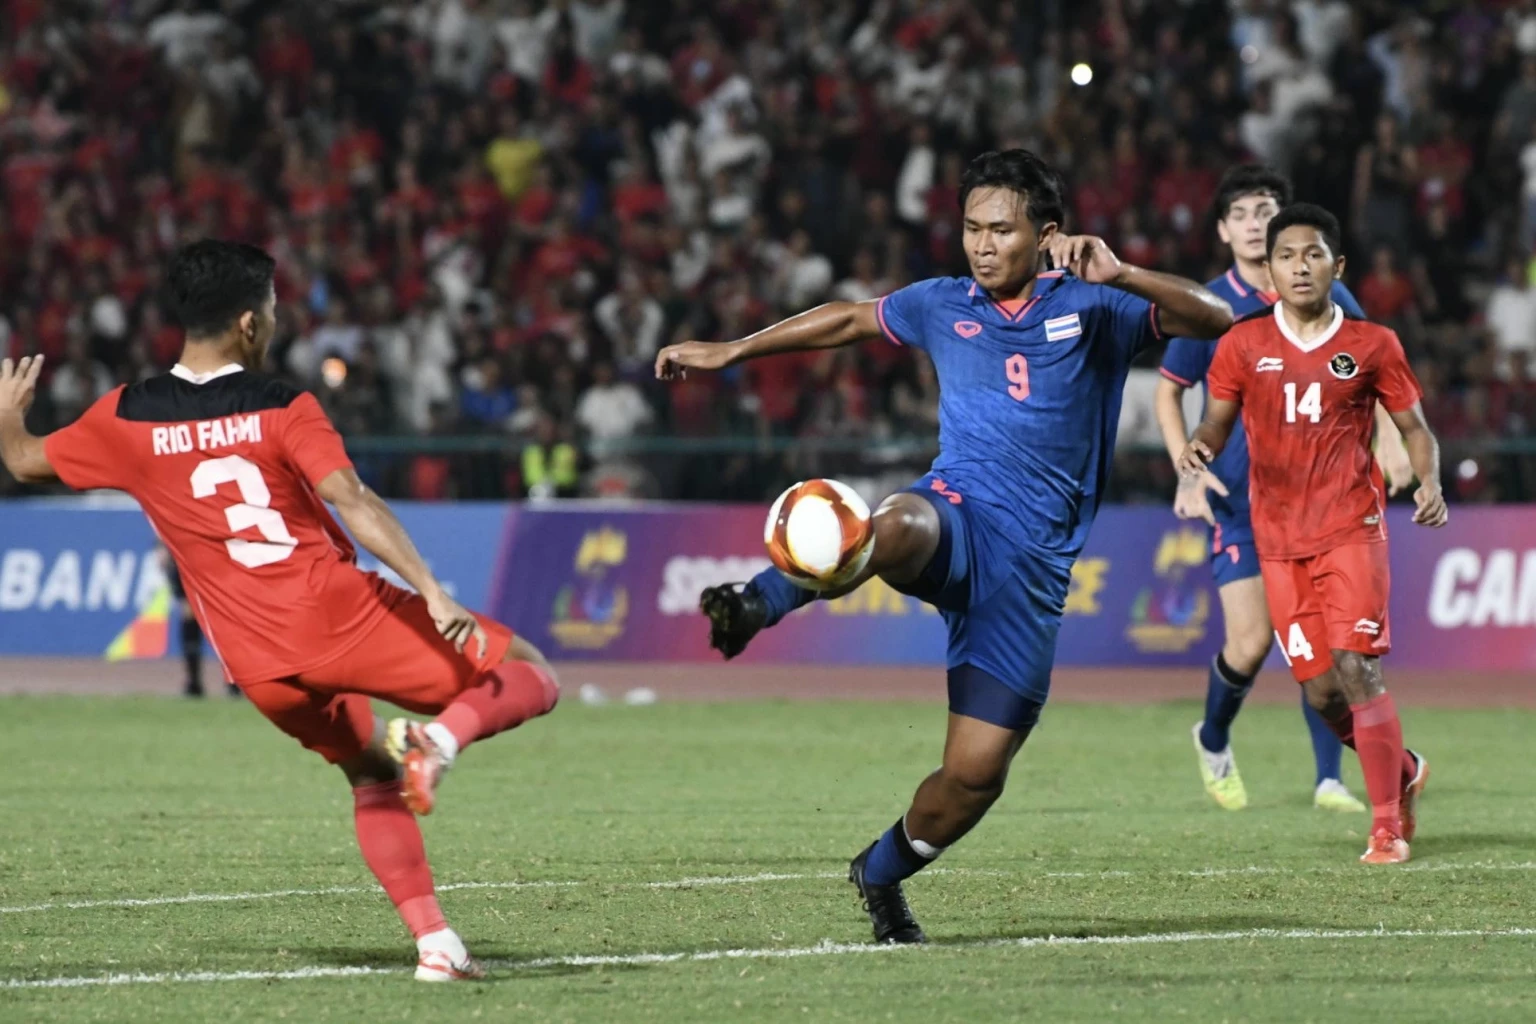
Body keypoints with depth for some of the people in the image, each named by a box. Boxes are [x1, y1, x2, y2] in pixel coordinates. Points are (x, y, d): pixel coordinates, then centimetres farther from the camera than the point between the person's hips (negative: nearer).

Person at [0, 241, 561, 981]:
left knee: (371, 776, 26)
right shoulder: (284, 410, -4)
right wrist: (433, 593, -22)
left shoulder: (126, 419, 7)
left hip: (259, 664, 4)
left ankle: (434, 942, 13)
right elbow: (353, 502, -17)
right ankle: (438, 741, -27)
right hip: (340, 614, -4)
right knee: (528, 676, 4)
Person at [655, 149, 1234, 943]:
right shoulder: (945, 306, 14)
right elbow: (848, 319, 31)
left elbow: (1217, 320, -6)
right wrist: (729, 352, 33)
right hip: (956, 519, 1)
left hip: (1031, 564, -1)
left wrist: (1120, 276, -21)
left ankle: (881, 875, 24)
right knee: (897, 529, -42)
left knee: (976, 774, -2)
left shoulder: (1088, 308, 4)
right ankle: (756, 606, -36)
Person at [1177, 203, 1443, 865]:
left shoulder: (1372, 345, 3)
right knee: (1321, 691, 1)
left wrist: (1429, 483, -10)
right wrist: (1200, 447, -14)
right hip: (1280, 540, 2)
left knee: (1356, 667, -17)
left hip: (1351, 527, -2)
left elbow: (1413, 426, 10)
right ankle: (1403, 771, 30)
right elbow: (1218, 421, 10)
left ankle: (1387, 826, -10)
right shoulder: (1243, 345, 6)